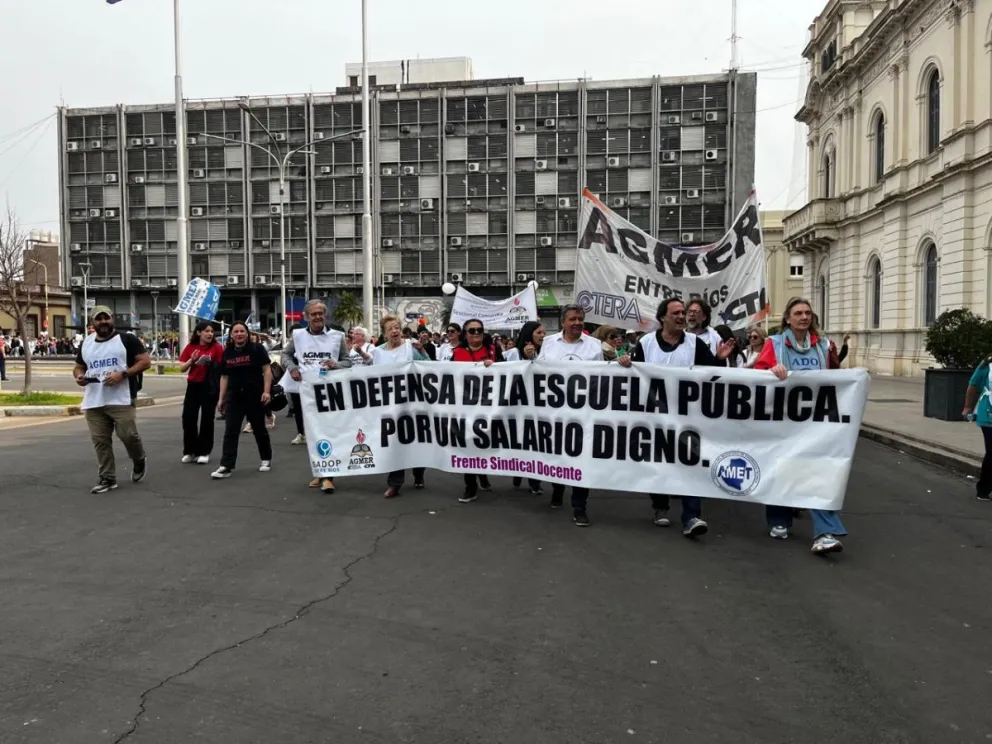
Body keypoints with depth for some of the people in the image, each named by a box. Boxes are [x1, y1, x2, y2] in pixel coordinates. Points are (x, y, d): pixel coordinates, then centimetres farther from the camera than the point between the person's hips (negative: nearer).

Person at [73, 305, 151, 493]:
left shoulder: (127, 339, -1)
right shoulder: (86, 343, 16)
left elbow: (145, 361, -6)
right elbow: (78, 366, 26)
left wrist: (122, 374, -18)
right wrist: (79, 376, 1)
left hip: (121, 400, -5)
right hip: (93, 402, 5)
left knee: (128, 435, -9)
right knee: (100, 440, 4)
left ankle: (139, 461, 21)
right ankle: (107, 478, 14)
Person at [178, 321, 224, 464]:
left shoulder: (217, 347, -4)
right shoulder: (190, 347, 5)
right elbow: (182, 368, 4)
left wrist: (213, 363, -20)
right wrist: (192, 360, -12)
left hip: (210, 387, -3)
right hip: (193, 386, 3)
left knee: (207, 419, 1)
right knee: (188, 418, 4)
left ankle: (204, 452, 12)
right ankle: (190, 451, 18)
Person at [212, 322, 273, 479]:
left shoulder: (256, 349, -3)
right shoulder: (227, 353, 10)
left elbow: (267, 370, -6)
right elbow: (224, 377, 13)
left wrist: (267, 391, -16)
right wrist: (221, 398, 9)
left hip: (254, 395, -3)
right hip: (234, 396, 3)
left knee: (259, 429, 10)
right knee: (230, 431, -4)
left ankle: (266, 459, 27)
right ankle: (226, 466, -6)